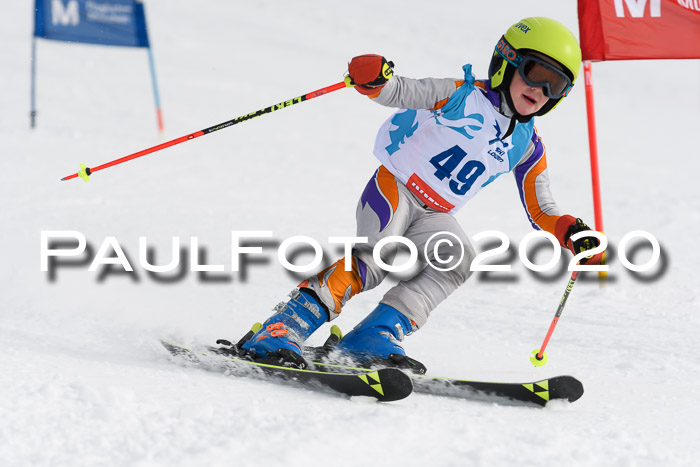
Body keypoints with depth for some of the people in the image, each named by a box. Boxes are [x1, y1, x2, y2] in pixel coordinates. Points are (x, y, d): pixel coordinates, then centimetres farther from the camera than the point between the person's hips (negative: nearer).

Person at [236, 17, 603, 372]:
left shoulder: (528, 148, 8)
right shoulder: (464, 96, -5)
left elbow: (541, 211, 12)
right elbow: (401, 93, -12)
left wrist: (570, 233, -8)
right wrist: (372, 78, -35)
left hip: (433, 216, 5)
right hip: (395, 188, -5)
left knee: (457, 260, -25)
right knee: (377, 257, -28)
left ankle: (378, 334, -29)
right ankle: (281, 329, -31)